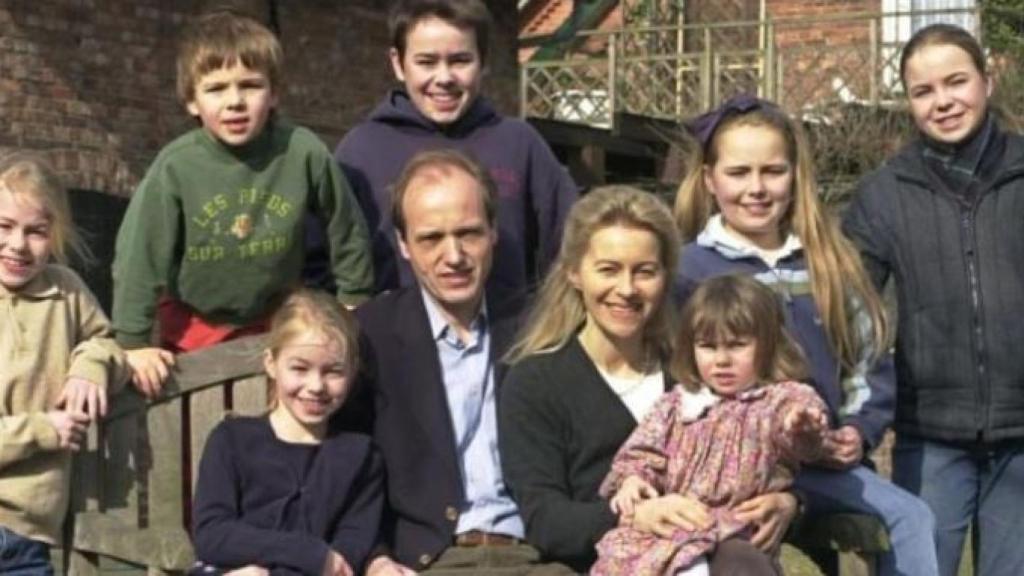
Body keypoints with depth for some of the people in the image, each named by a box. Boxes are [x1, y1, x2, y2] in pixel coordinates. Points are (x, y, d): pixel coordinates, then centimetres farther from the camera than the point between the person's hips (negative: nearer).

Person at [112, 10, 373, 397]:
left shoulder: (304, 152, -21)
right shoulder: (176, 166, -23)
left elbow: (346, 227, -5)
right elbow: (140, 253, -16)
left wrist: (354, 301, 4)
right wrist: (134, 342, -14)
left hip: (277, 318, 1)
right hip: (193, 324, -1)